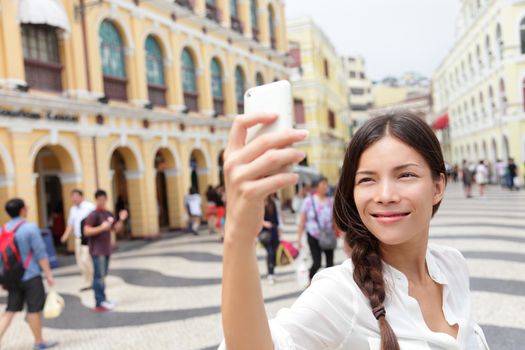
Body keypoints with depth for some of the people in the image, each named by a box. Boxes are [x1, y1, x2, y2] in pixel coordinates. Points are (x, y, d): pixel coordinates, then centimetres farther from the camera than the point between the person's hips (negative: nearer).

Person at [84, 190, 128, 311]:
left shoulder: (109, 214, 11)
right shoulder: (93, 215, -10)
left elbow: (117, 229, 15)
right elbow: (86, 232, -17)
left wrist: (121, 220, -2)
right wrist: (101, 227, -26)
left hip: (106, 250, 7)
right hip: (97, 251, -7)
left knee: (102, 275, 13)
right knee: (99, 276, -8)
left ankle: (102, 299, 20)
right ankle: (100, 303, -6)